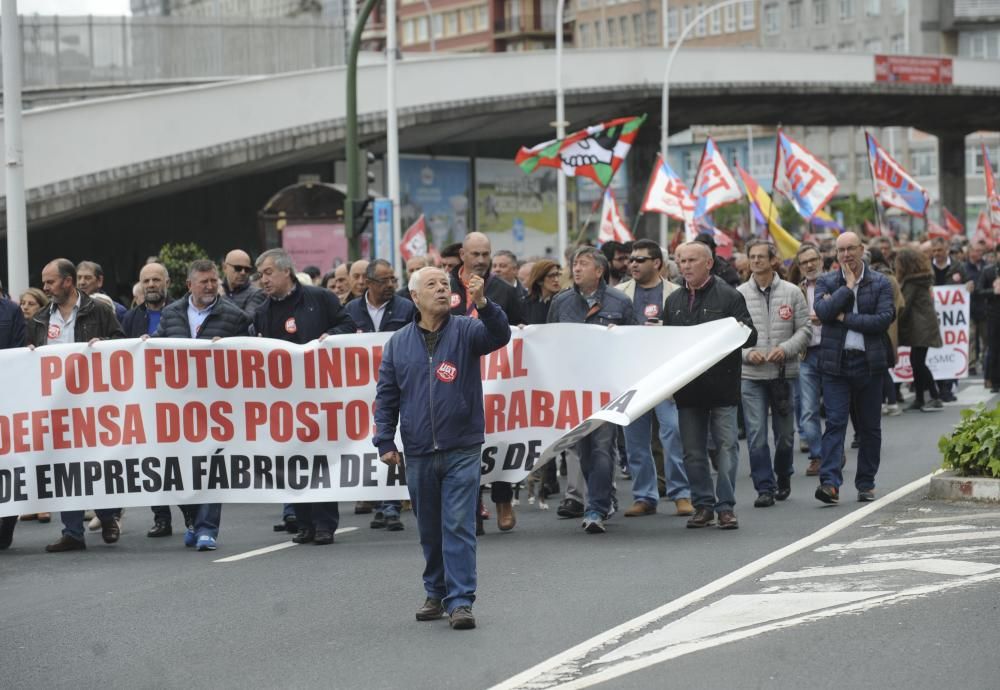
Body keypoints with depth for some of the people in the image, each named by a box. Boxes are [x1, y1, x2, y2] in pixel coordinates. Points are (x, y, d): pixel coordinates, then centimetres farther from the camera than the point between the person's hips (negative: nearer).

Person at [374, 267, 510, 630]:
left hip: (462, 450, -3)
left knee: (459, 526, -7)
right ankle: (436, 593, 25)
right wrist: (385, 442, 2)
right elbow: (386, 396, 9)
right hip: (418, 453, 3)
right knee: (429, 529, 12)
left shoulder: (465, 331, 0)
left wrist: (482, 304, -37)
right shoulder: (398, 343, 7)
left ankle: (460, 600, -7)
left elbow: (500, 335, -20)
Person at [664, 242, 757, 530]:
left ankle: (726, 506, 1)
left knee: (727, 446, -4)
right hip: (687, 387, 5)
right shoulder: (674, 300, 14)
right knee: (693, 452, 7)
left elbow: (750, 336, -6)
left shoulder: (729, 296, -3)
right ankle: (703, 505, 16)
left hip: (722, 385, -5)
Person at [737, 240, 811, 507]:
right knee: (756, 435, -6)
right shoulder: (738, 295, 3)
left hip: (784, 373, 1)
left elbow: (805, 330, 2)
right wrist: (747, 353, -13)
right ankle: (764, 487, -1)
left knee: (785, 433, 10)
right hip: (750, 375, -1)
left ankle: (783, 479, 31)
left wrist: (785, 349, -14)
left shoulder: (792, 292, 3)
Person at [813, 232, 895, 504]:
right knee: (834, 423, -11)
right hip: (835, 362, -1)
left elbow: (884, 318, -10)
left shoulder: (880, 283, 4)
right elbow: (823, 311, -12)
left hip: (869, 362, 1)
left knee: (870, 427, 8)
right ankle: (830, 483, -18)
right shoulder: (826, 282, 7)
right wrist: (849, 287, -9)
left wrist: (844, 317, -10)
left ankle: (866, 484, 18)